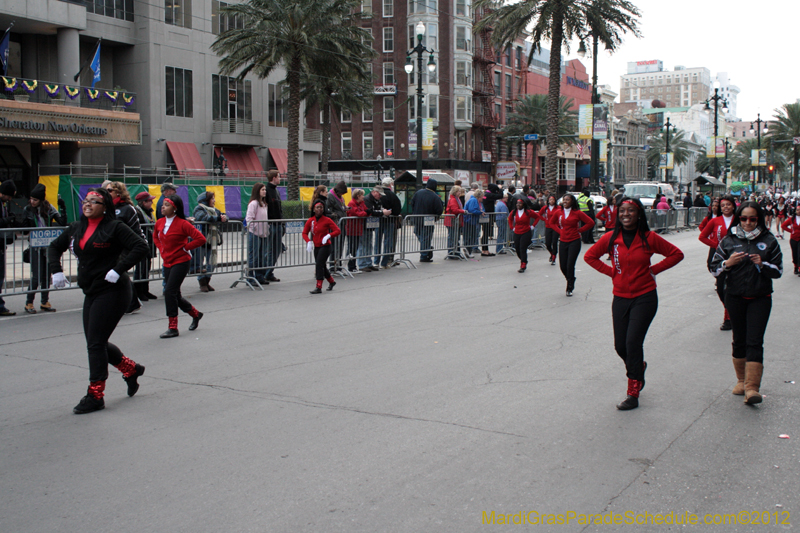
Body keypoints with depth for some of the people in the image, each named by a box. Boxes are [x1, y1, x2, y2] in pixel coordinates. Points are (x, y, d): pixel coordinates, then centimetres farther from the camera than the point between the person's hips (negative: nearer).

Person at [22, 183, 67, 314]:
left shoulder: (49, 208, 1)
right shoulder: (27, 210, -1)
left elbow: (62, 223, -4)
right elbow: (25, 229, 1)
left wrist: (63, 210, -16)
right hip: (35, 248, -2)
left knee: (47, 275, 8)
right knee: (36, 276, -5)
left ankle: (45, 302, 20)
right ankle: (29, 303, 8)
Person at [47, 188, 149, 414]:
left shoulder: (115, 227, -10)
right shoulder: (76, 228, 11)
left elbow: (141, 247, -18)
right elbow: (54, 247, 23)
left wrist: (118, 270, -23)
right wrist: (56, 270, 7)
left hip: (112, 292, -8)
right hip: (91, 293, 8)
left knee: (95, 343, -7)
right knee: (96, 343, 12)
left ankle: (95, 396, 2)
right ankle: (131, 369, 33)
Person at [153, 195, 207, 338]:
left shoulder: (183, 224, -15)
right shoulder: (160, 223, 4)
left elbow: (201, 239, -18)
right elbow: (155, 237, 26)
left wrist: (185, 248, -13)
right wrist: (162, 250, 11)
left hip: (181, 262, -7)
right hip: (167, 263, 7)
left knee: (169, 292, -15)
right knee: (175, 295, 12)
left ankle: (173, 328, -6)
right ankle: (195, 314, 37)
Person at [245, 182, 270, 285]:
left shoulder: (264, 203, 16)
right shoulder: (253, 203, -11)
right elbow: (249, 219, -16)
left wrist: (267, 229, 12)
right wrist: (254, 228, -16)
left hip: (263, 234, 9)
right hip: (254, 234, -9)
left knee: (262, 257, 11)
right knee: (253, 257, -5)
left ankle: (260, 277, 19)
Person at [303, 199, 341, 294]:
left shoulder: (327, 220, -9)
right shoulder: (310, 221, 2)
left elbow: (338, 230, -9)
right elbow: (304, 233, 8)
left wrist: (328, 235, -25)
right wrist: (309, 241, -9)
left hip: (325, 246, -5)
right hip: (316, 247, 5)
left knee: (319, 265, -15)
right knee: (322, 266, 14)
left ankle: (319, 287, -14)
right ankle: (331, 282, 37)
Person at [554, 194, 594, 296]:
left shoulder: (577, 213, -5)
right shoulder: (559, 212, 5)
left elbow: (591, 223, -2)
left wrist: (579, 230, -2)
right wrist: (560, 231, 8)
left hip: (574, 242, -4)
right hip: (563, 242, 4)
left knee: (570, 265, -9)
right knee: (563, 266, 4)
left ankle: (570, 288, 4)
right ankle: (571, 280, 33)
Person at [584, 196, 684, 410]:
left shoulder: (649, 238, -6)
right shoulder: (611, 238, -1)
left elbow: (676, 254, 4)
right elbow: (589, 256, 12)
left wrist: (653, 270, -3)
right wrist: (611, 271, 3)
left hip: (645, 298, -3)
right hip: (620, 298, 3)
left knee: (633, 342, -12)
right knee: (620, 345, 7)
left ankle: (633, 394, -2)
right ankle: (638, 368, 41)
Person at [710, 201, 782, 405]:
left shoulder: (768, 241, 2)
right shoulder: (728, 240, 4)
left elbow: (778, 271, 2)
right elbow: (715, 269, 3)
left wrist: (762, 265, -17)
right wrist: (728, 263, -18)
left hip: (760, 298, -1)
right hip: (735, 297, 2)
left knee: (754, 341, -10)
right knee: (739, 340, 10)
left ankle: (752, 388, -13)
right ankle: (741, 380, 26)